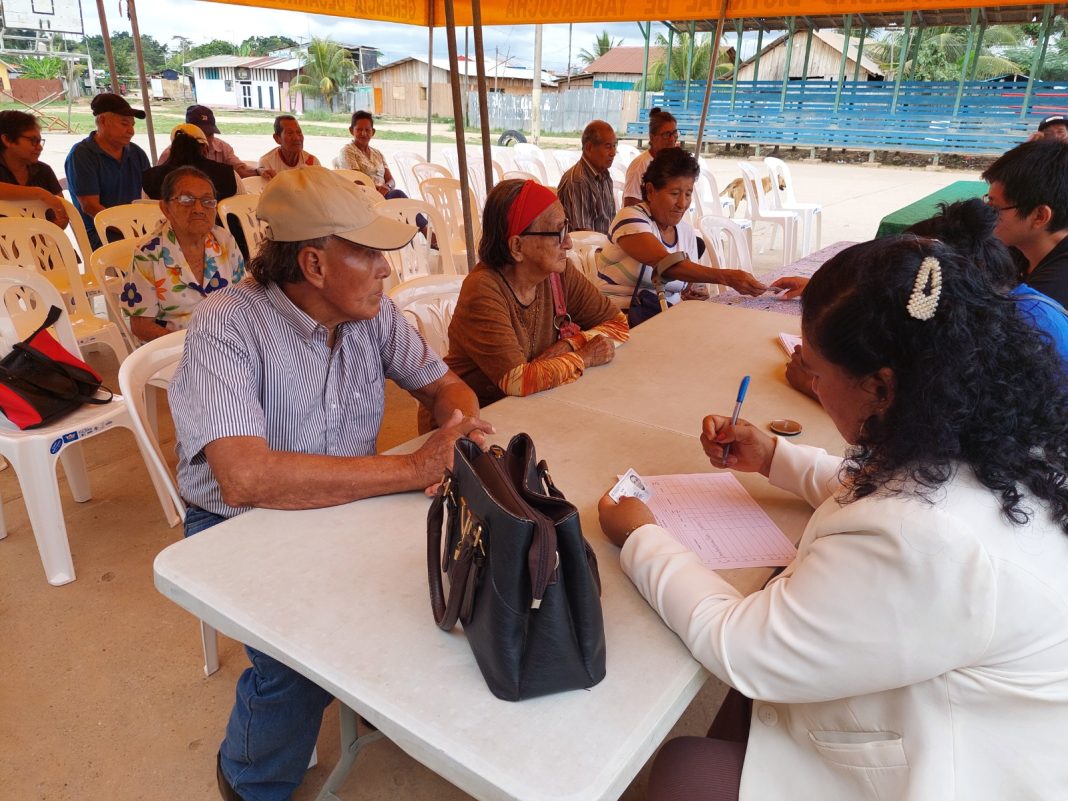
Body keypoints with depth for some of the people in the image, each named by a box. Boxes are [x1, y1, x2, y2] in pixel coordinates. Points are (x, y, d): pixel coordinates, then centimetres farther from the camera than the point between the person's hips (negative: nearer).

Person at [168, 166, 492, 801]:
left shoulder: (374, 313, -6)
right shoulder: (228, 327, -24)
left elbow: (445, 385, 5)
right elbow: (245, 478, -37)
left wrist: (462, 425, -21)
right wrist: (413, 469, -37)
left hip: (344, 505, 5)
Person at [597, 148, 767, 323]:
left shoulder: (688, 232, 10)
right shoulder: (630, 219, -11)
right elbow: (667, 265, -27)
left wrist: (689, 294, -8)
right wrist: (727, 277, -34)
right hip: (622, 314, -7)